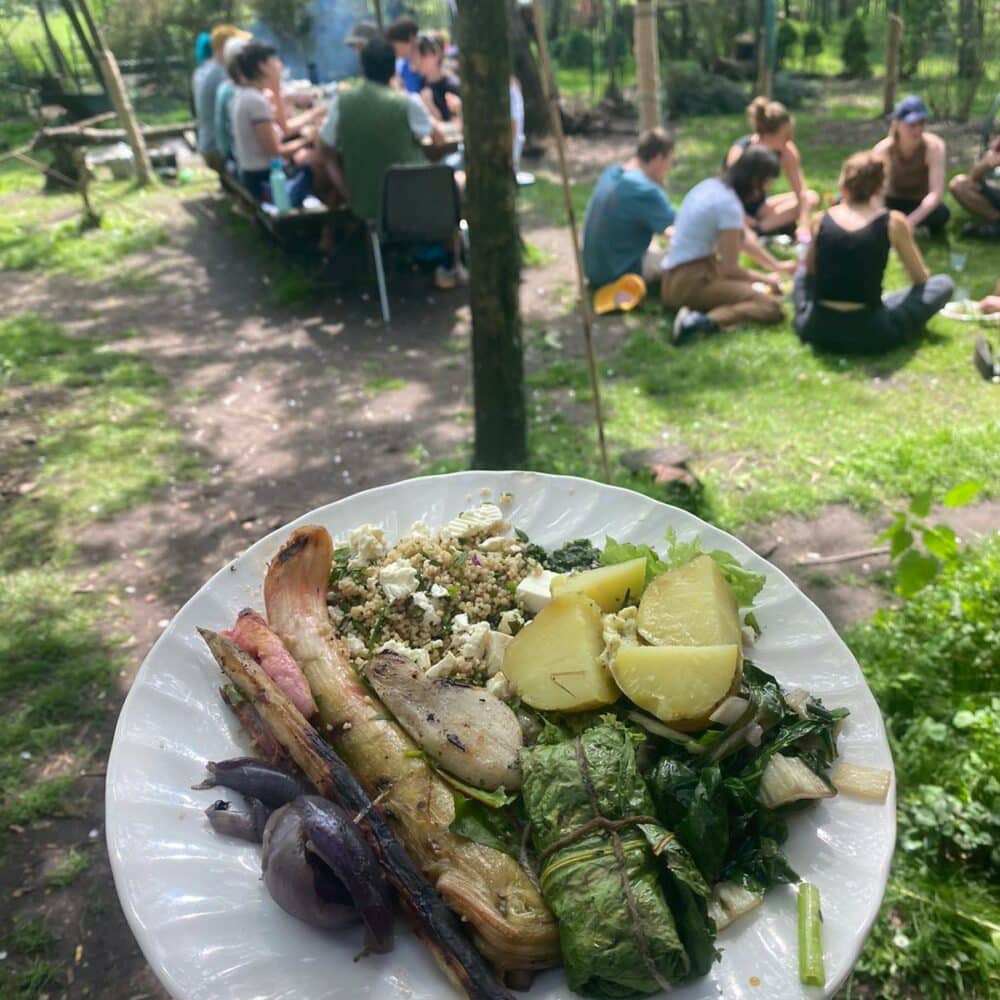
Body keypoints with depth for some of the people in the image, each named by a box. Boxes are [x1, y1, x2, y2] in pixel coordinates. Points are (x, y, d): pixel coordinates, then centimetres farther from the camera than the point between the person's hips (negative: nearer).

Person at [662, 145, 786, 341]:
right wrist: (766, 279, 6)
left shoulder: (710, 185, 11)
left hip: (674, 278, 10)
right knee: (772, 307, -18)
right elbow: (730, 269, -12)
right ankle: (705, 321, -32)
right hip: (690, 283, -10)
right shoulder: (729, 204, -15)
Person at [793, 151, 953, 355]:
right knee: (943, 284, 17)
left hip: (818, 330, 3)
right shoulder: (893, 222, -2)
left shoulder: (823, 220, 5)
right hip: (868, 333, -3)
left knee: (803, 273, 34)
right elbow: (921, 278, 10)